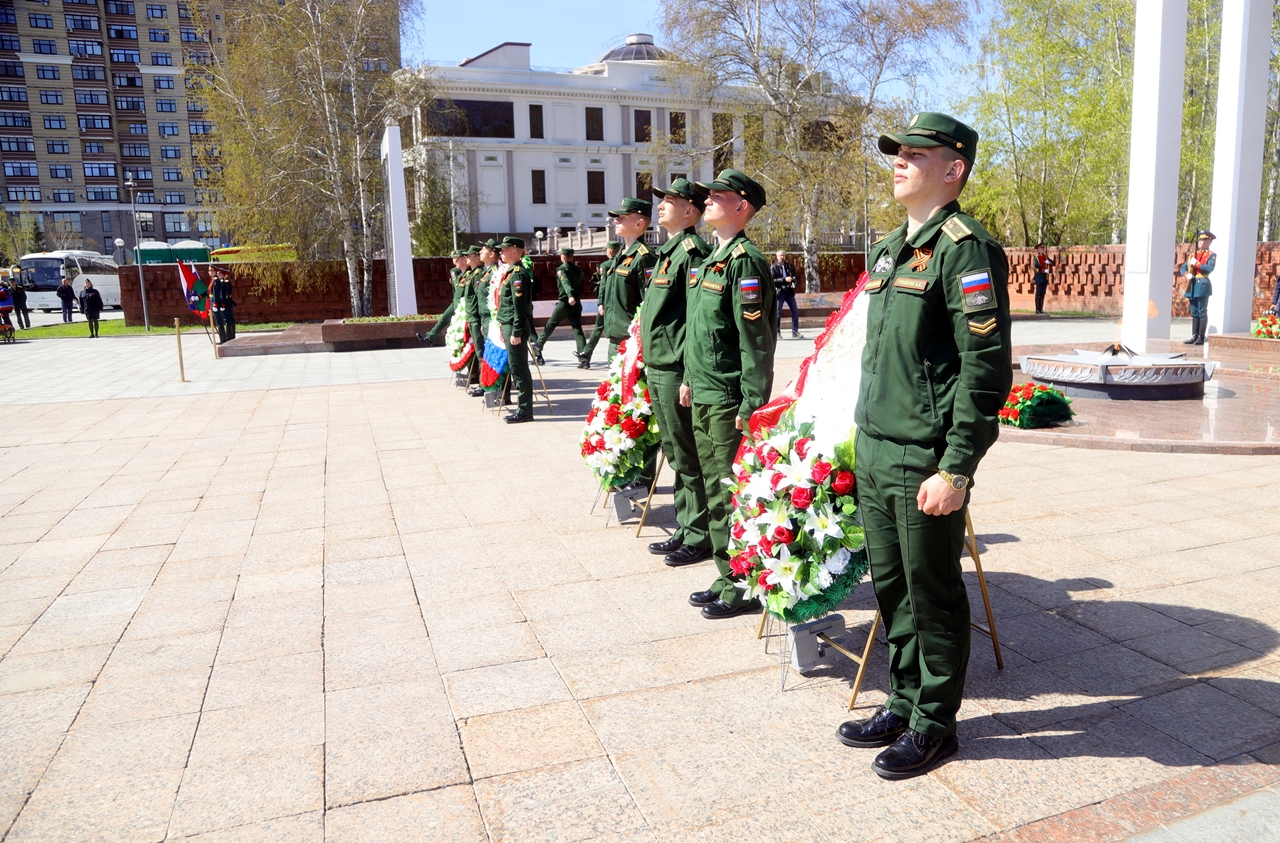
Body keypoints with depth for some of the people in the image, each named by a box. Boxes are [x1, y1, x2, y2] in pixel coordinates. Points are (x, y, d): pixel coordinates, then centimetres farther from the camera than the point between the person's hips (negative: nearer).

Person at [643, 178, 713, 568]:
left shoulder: (692, 250, -12)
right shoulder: (668, 250, 18)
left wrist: (689, 377, -22)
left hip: (676, 373, -10)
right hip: (657, 371, 10)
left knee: (689, 459, -1)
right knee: (676, 456, 16)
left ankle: (701, 537, 10)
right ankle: (685, 530, 27)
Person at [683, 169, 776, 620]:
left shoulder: (745, 260, -14)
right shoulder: (713, 259, 16)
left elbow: (756, 340, -18)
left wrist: (750, 406, -20)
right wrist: (690, 379, 21)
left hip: (729, 401, -10)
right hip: (704, 397, 10)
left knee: (733, 495, -1)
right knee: (715, 493, 15)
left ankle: (745, 587, 12)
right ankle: (727, 578, 28)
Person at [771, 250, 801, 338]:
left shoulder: (789, 266, 11)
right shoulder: (773, 267, -3)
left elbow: (794, 276, 20)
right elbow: (772, 280, -12)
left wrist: (793, 282, -2)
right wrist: (784, 280, -20)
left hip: (789, 291, 5)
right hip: (779, 292, -5)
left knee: (795, 311, 2)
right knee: (778, 313, -3)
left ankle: (795, 332, 10)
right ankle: (777, 332, 9)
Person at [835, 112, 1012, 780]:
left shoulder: (966, 249, -12)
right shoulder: (889, 248, 15)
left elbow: (986, 369, -17)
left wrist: (956, 470, -19)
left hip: (925, 461, -8)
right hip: (873, 452, 8)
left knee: (933, 597, 6)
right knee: (891, 590, 17)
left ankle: (934, 725, 23)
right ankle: (903, 704, 33)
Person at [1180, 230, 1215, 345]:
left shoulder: (1211, 255, 0)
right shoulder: (1193, 255, 18)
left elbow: (1209, 268, -16)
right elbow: (1182, 268, 15)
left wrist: (1196, 263, -13)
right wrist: (1187, 275, -4)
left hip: (1202, 285, -6)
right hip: (1192, 285, 6)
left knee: (1202, 312, -4)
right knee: (1194, 313, 8)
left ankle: (1201, 338, -2)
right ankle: (1194, 337, 11)